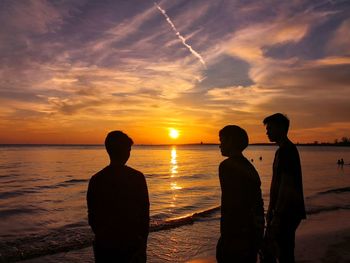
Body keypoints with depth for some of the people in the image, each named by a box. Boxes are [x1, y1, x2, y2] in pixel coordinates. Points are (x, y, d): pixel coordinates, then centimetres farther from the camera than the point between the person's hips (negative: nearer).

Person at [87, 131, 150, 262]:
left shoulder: (96, 179, -7)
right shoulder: (137, 177, -12)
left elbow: (92, 216, 1)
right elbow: (145, 213, -8)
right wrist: (143, 240, 5)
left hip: (105, 244, 2)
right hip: (132, 243, -1)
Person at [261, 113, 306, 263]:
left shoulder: (287, 151, -18)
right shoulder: (281, 150, 13)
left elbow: (286, 187, -23)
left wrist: (277, 216, -21)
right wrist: (271, 209, 20)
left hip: (288, 212, -10)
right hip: (283, 211, 10)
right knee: (267, 250, 17)